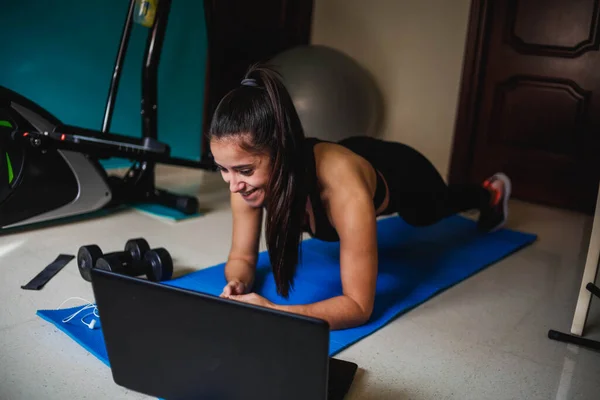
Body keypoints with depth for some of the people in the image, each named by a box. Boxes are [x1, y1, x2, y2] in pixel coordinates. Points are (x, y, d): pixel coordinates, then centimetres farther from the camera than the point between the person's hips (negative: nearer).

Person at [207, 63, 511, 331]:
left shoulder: (343, 185, -51)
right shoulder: (252, 170, -35)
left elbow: (360, 306, -44)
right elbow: (242, 257, -21)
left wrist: (272, 311, -56)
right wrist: (237, 287, -43)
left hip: (402, 174, -4)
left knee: (438, 207, 32)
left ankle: (491, 194, 66)